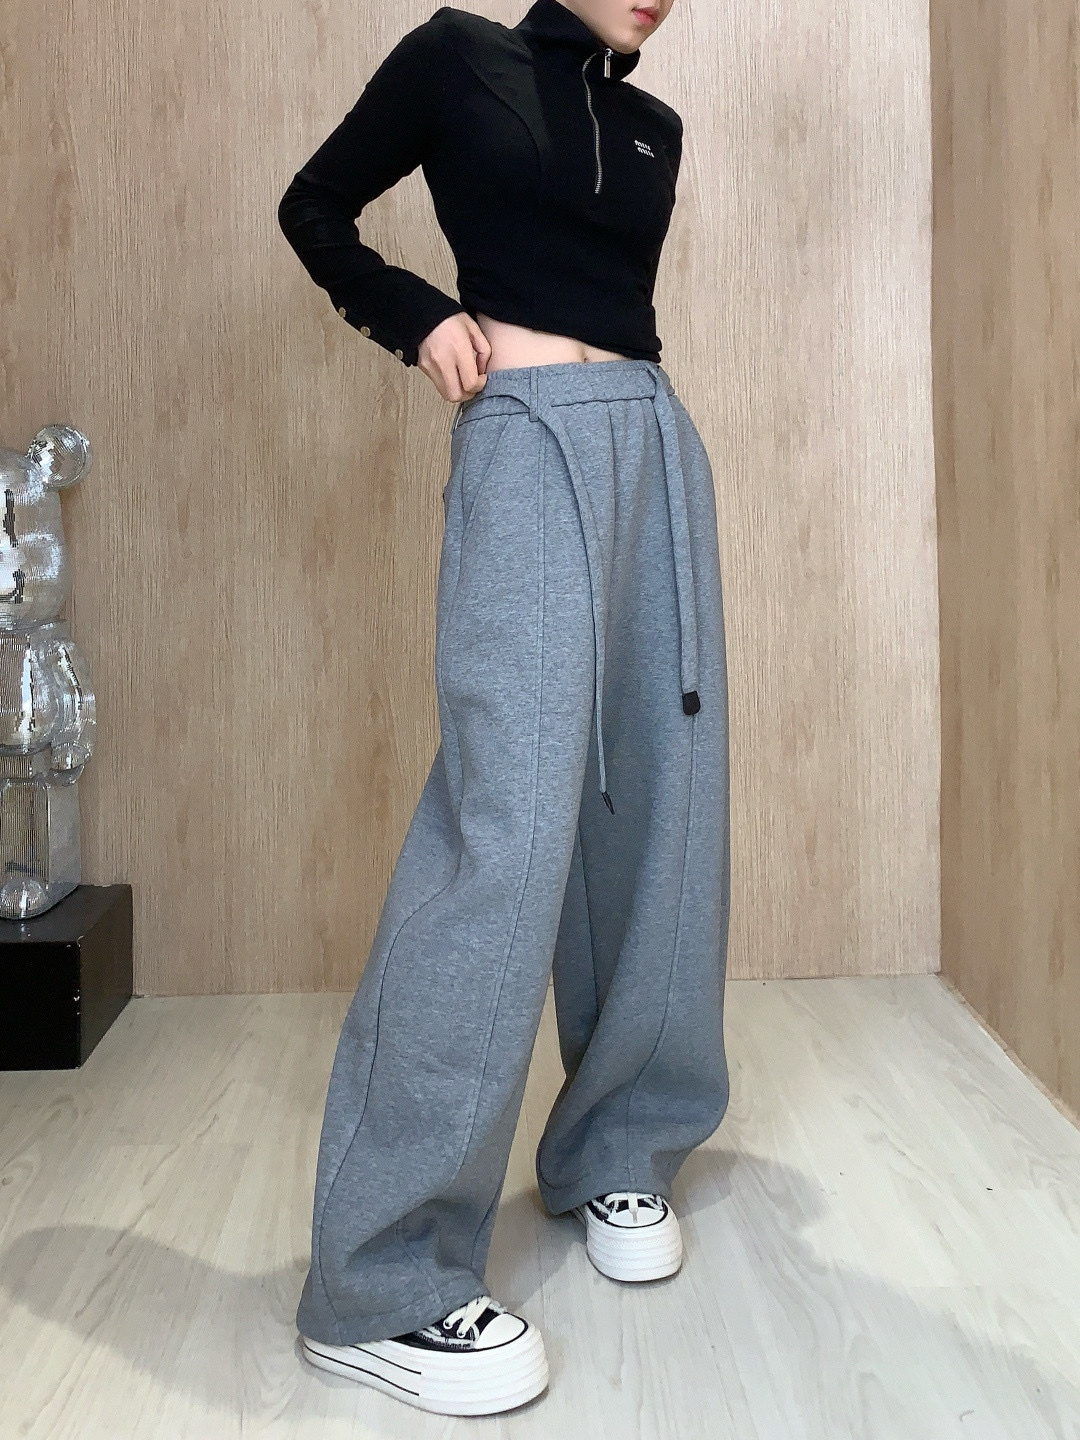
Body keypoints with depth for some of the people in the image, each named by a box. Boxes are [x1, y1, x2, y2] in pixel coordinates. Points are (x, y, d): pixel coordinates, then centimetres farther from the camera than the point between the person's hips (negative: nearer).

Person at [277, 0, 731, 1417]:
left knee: (662, 799, 2)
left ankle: (618, 1150, 16)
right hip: (529, 439, -7)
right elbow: (313, 207, 12)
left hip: (658, 442, 7)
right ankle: (383, 1278, -14)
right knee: (512, 810, -18)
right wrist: (418, 318, -1)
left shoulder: (653, 128, 20)